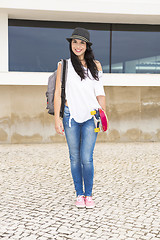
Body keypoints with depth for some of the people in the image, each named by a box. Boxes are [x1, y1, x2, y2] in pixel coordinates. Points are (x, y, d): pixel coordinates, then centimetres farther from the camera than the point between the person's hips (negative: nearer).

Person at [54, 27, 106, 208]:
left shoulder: (96, 65, 11)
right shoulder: (64, 65, 6)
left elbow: (100, 93, 13)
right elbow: (58, 92, 3)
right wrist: (57, 118, -3)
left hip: (91, 116, 0)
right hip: (71, 115, 0)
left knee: (86, 158, -5)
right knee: (75, 157, 5)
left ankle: (89, 195, 12)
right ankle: (79, 194, 19)